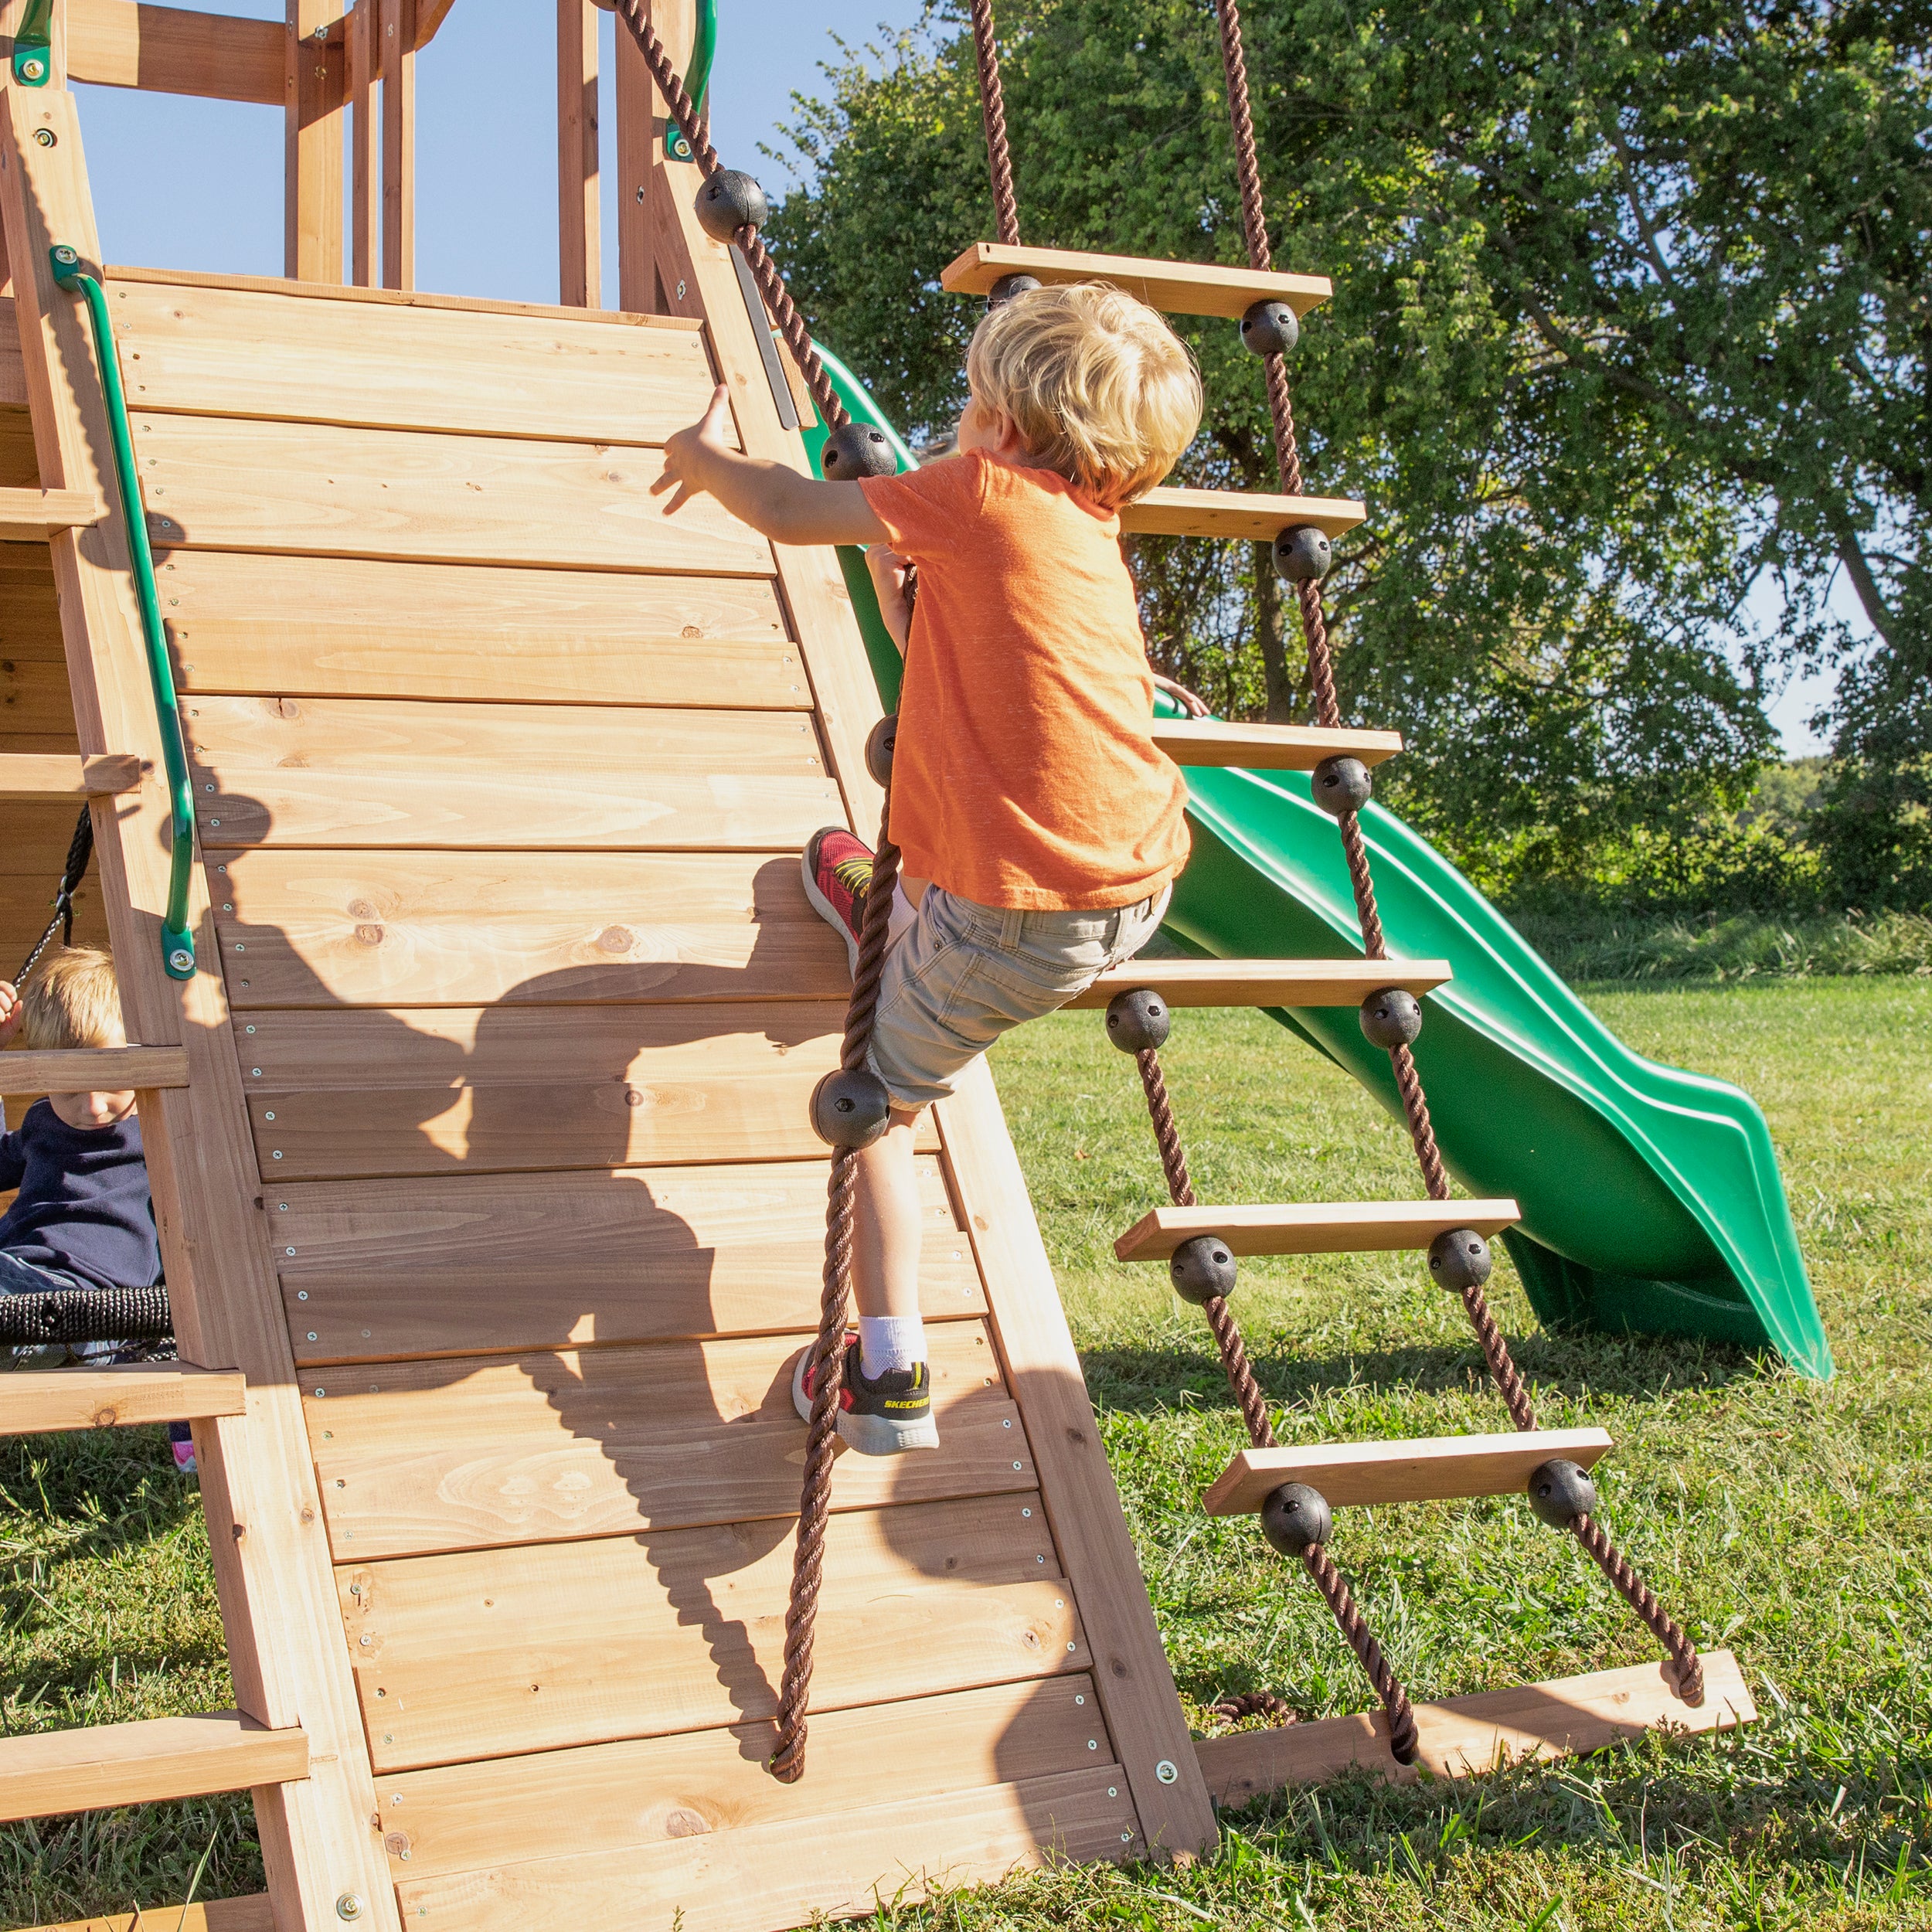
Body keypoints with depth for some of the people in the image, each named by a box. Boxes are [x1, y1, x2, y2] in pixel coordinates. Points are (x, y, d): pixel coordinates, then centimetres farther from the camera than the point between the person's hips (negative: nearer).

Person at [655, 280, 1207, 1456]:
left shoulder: (983, 490, -9)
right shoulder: (1092, 529, 14)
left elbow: (787, 511, 1)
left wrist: (707, 456, 20)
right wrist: (889, 548, 30)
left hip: (1026, 914, -8)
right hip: (1141, 879, 8)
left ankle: (890, 1371, 12)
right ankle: (894, 912, 62)